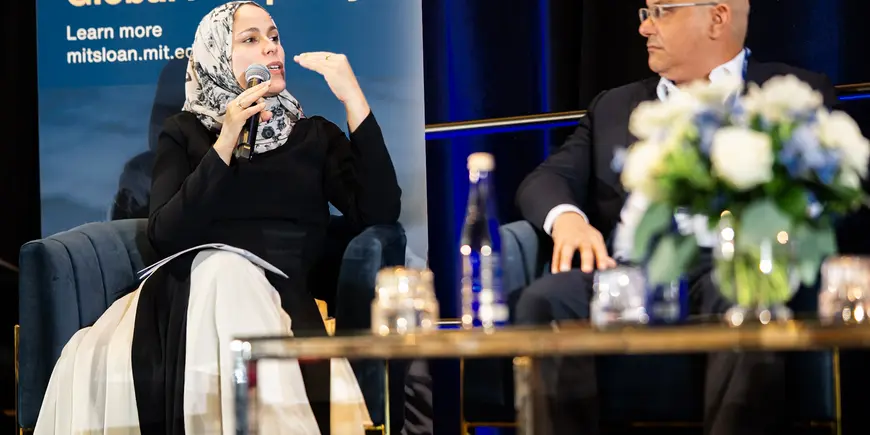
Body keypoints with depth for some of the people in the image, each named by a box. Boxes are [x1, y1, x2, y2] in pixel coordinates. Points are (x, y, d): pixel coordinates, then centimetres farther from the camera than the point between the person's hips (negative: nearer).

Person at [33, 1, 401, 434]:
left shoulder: (314, 135, 18)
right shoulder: (185, 132, 16)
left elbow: (380, 214, 1)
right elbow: (165, 234, -1)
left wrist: (353, 99, -3)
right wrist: (226, 143, -8)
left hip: (279, 297, 0)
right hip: (189, 296, 0)